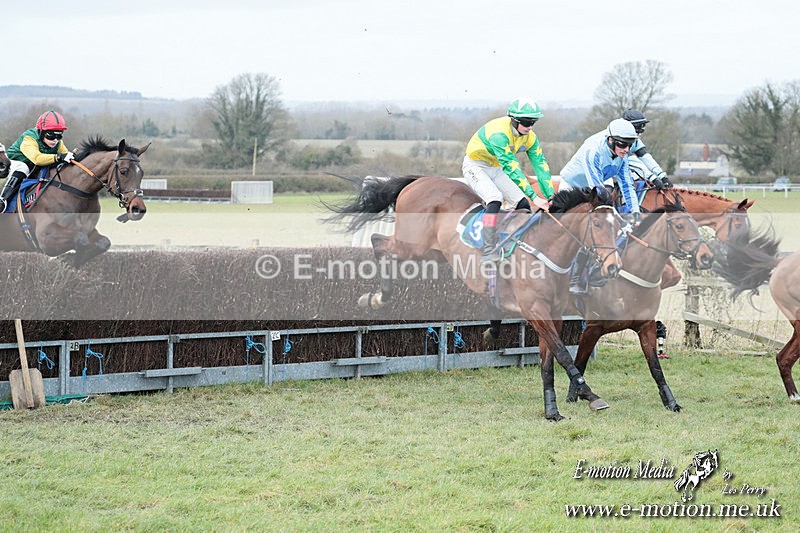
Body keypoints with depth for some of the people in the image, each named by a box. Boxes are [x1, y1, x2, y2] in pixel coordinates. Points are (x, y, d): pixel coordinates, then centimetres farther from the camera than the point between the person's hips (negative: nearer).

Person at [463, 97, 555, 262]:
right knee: (495, 198, -31)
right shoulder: (499, 132, -35)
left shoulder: (530, 137, -10)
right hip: (475, 166, -8)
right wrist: (533, 196, -42)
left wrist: (551, 196, -22)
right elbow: (511, 167, -39)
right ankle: (488, 252, -34)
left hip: (496, 169, 8)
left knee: (523, 204, -4)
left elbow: (541, 165, -11)